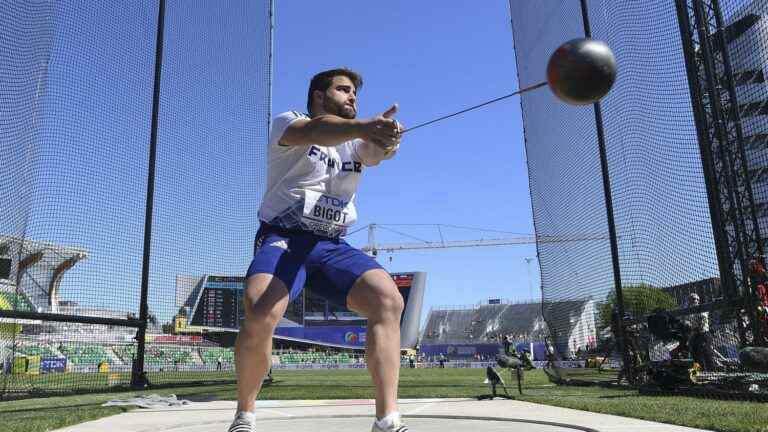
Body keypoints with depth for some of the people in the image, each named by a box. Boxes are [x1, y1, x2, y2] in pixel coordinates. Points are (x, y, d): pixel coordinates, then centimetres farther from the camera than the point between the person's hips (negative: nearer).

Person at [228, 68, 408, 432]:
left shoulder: (356, 141, 17)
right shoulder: (286, 122, 3)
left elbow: (379, 149, -9)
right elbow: (315, 132, -23)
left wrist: (387, 139, -35)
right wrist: (363, 126, -44)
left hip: (332, 245, 4)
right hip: (283, 238, -4)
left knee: (389, 300, -20)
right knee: (260, 315, -29)